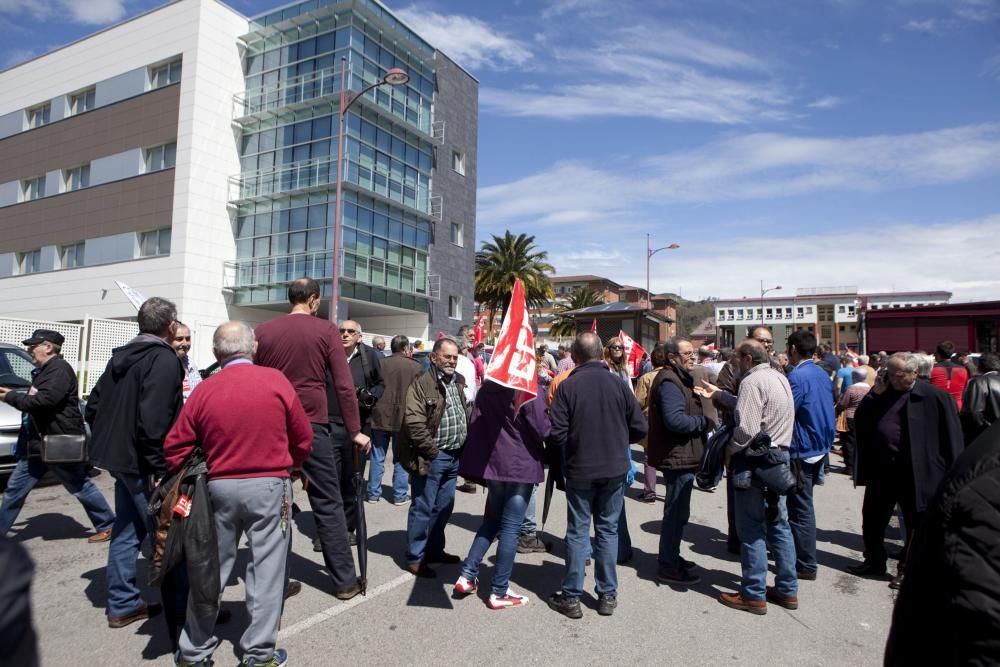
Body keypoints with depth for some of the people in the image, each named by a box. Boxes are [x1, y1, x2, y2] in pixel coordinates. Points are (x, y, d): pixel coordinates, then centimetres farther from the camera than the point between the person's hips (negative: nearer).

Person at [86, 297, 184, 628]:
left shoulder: (122, 356, 13)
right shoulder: (164, 359, -16)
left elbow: (93, 405, 18)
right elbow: (153, 420, -25)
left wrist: (106, 443, 23)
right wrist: (159, 468, -22)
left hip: (120, 457, 9)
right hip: (142, 462, -9)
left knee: (127, 529, 16)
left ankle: (123, 604, 25)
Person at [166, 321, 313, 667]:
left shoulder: (205, 390, -3)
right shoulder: (276, 381, -8)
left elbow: (175, 447, -1)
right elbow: (303, 438, -3)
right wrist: (290, 465, 15)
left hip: (220, 487, 3)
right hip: (269, 485, -2)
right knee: (266, 567, 7)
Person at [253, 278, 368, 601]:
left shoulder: (263, 330, 6)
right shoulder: (326, 330, -2)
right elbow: (344, 385, -6)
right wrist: (355, 431, 0)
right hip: (311, 425, -3)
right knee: (328, 504, 6)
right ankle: (344, 581, 12)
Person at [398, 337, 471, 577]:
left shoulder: (458, 382, 12)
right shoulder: (422, 384, -13)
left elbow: (467, 412, 20)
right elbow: (414, 423, -19)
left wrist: (464, 445, 9)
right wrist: (432, 452, -16)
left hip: (453, 456, 8)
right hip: (432, 457, -8)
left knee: (444, 507, 17)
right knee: (423, 508, 2)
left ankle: (434, 550, 32)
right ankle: (415, 558, 14)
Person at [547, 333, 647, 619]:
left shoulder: (567, 386, -13)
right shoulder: (618, 383, -6)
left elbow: (556, 435, -15)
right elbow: (640, 429, -1)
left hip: (580, 470, -2)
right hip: (615, 469, 2)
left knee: (577, 532, 9)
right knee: (608, 530, 14)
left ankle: (571, 597, 16)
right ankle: (607, 595, 22)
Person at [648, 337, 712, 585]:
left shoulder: (679, 379, 17)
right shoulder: (669, 382, -19)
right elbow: (675, 420, -29)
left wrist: (702, 420, 3)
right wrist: (704, 421, -17)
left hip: (683, 456, 11)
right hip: (677, 456, -11)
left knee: (677, 510, 21)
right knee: (676, 512, -2)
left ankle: (671, 557, 35)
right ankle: (668, 568, 9)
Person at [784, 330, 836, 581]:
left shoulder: (797, 377, -20)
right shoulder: (823, 375, 7)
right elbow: (827, 412, 14)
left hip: (802, 451, -9)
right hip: (820, 448, 9)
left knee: (801, 509, 1)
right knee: (803, 505, 21)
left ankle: (806, 565, 10)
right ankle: (799, 553, 34)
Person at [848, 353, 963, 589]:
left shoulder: (934, 397, -10)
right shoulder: (882, 394, 6)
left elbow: (951, 436, -9)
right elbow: (860, 422, 2)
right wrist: (874, 394, -8)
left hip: (917, 474, -5)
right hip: (882, 471, 5)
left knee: (916, 524, 10)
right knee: (872, 519, 14)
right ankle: (874, 562, 31)